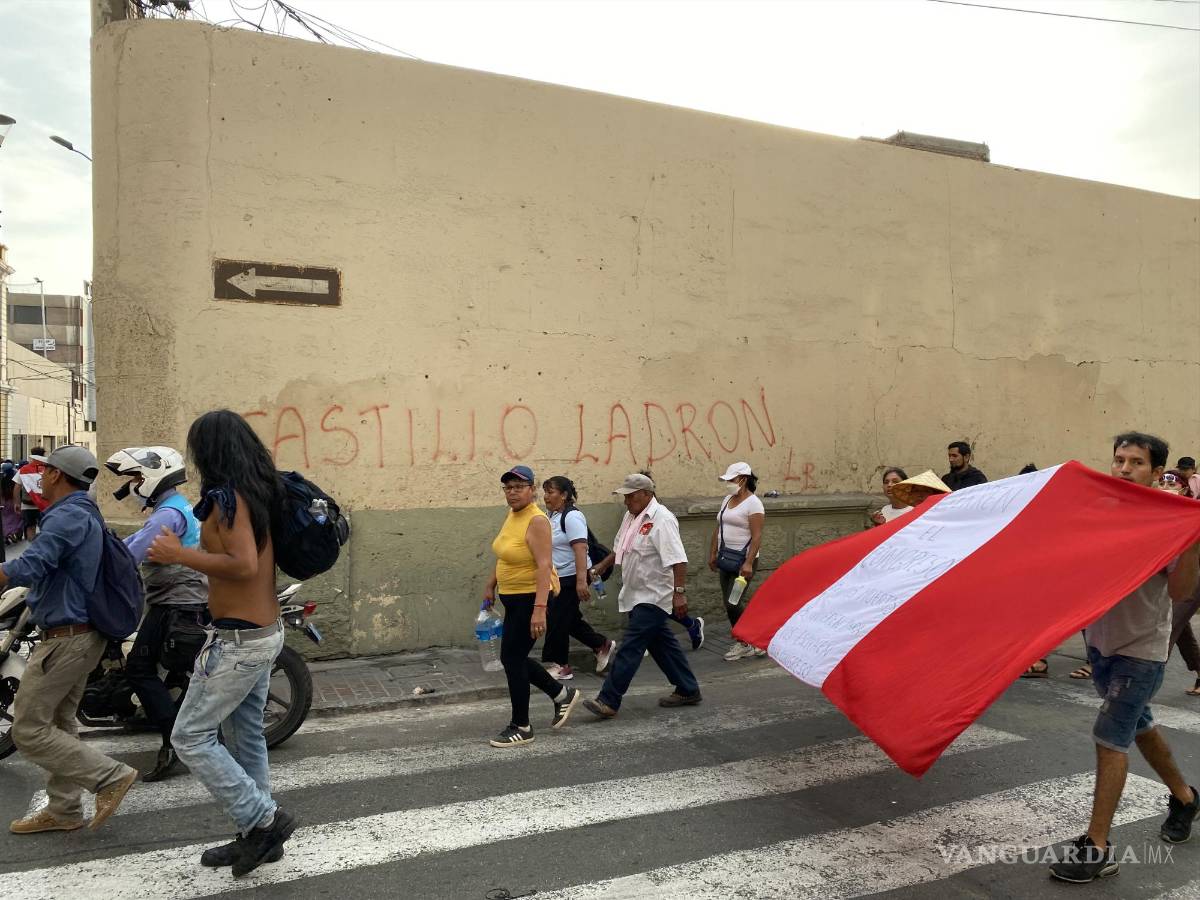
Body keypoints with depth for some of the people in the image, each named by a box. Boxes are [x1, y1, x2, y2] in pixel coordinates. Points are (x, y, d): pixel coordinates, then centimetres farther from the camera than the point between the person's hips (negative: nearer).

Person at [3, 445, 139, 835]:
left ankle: (110, 776, -2)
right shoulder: (88, 514, 13)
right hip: (84, 634, 10)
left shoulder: (66, 517, -20)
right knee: (58, 723, 17)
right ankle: (63, 810, 25)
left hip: (65, 638, -10)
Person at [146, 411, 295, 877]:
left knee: (190, 737, 1)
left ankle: (262, 820, 4)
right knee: (246, 737, 17)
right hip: (266, 632, 9)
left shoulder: (227, 496, -18)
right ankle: (258, 835, 27)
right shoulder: (260, 493, 8)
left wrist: (179, 554, -20)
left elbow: (244, 565, -29)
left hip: (239, 640, -9)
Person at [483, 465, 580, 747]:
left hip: (531, 598, -9)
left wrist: (540, 608, -32)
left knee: (512, 658, -4)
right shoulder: (512, 516, 9)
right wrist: (490, 587, 20)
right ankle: (562, 695, 31)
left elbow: (544, 566, -26)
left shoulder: (536, 521, -18)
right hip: (513, 597, 9)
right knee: (514, 657, 14)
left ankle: (521, 728, 9)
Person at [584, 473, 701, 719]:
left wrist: (680, 593, -28)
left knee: (630, 647, -9)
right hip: (639, 595, 9)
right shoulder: (631, 516, 11)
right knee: (662, 643, 16)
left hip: (653, 596, -9)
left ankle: (608, 701, -7)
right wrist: (601, 567, 16)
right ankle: (687, 691, 28)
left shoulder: (661, 519, -19)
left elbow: (678, 560, -24)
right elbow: (620, 550, 24)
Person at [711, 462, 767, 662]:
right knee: (729, 604, 8)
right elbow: (718, 529, 19)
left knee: (734, 603, -11)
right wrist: (712, 554, 16)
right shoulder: (727, 500, 13)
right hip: (725, 558, 8)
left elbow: (757, 536, -18)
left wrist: (748, 563, -24)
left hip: (743, 559, -8)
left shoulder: (753, 503, -11)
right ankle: (744, 643, 18)